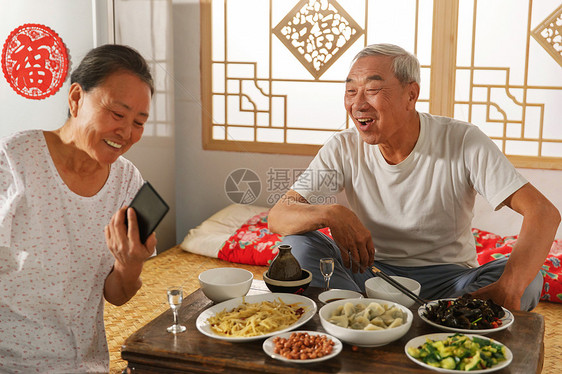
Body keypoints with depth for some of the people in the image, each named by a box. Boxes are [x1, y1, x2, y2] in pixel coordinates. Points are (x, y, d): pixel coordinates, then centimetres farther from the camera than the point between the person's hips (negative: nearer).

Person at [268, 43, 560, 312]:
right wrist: (331, 214, -35)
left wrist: (509, 287, -41)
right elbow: (278, 216, -11)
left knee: (527, 279, -30)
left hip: (447, 279, -1)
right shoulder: (344, 148, -7)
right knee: (298, 242, -20)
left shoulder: (463, 142, -14)